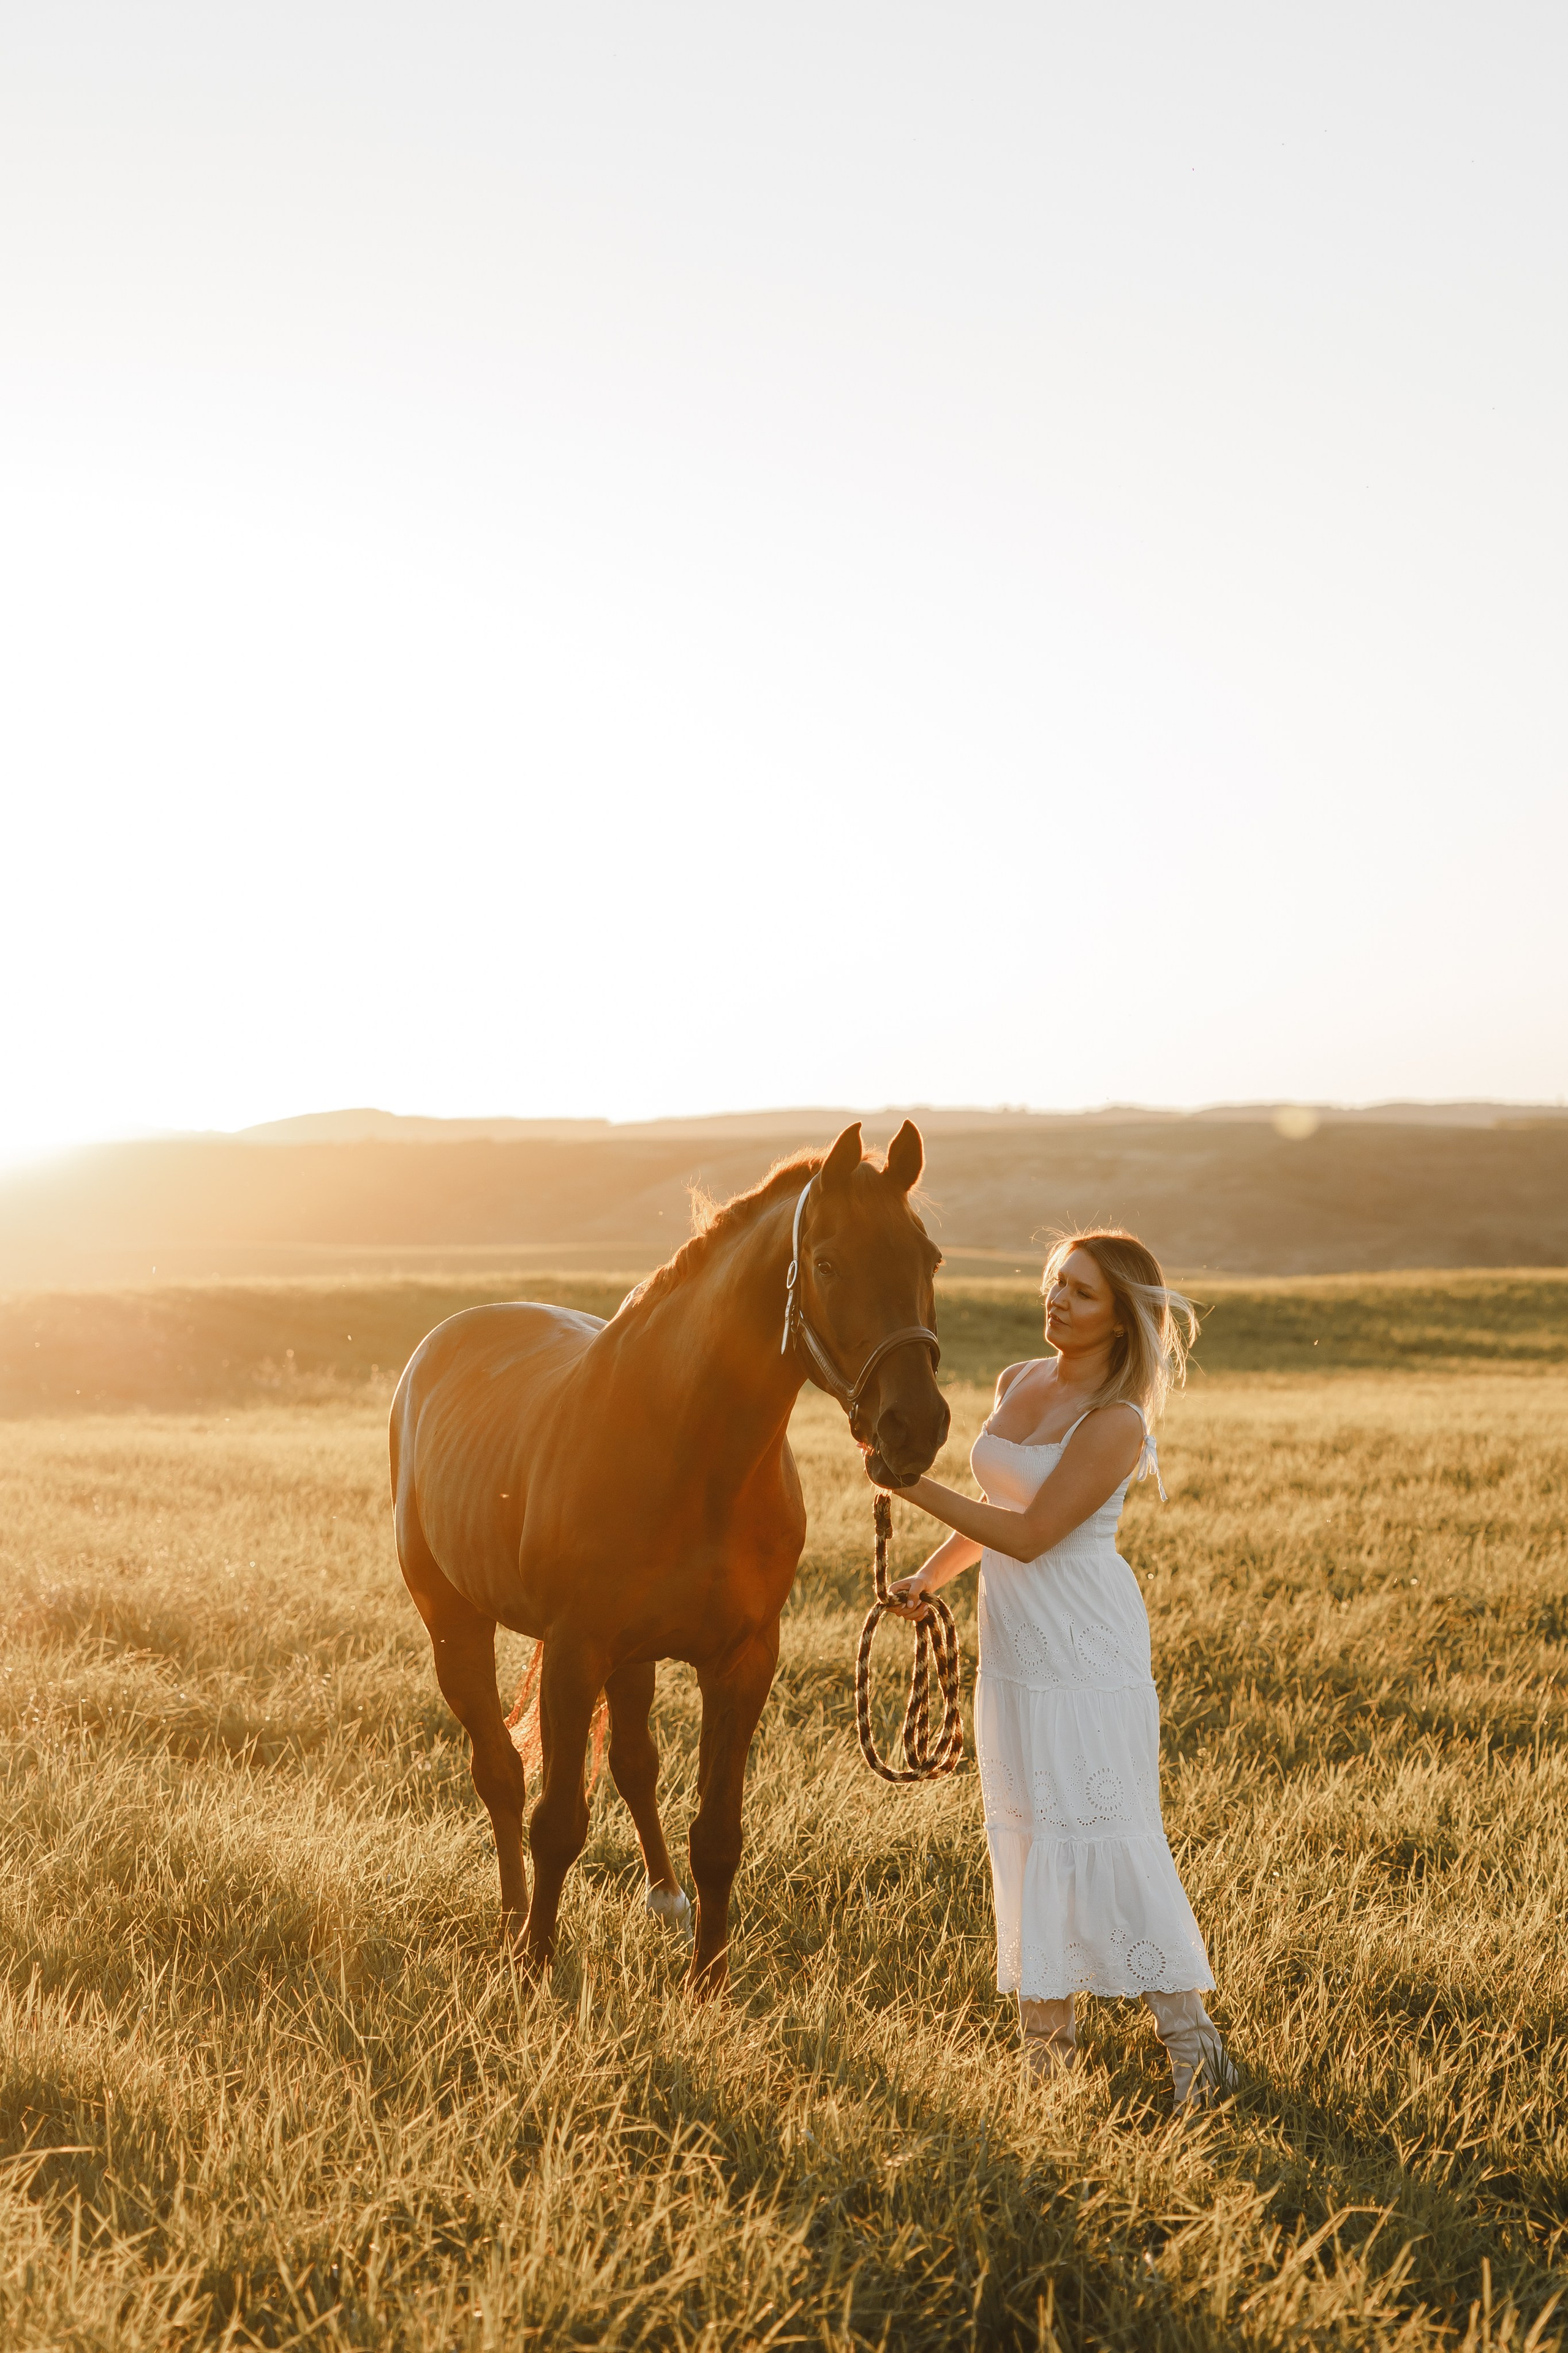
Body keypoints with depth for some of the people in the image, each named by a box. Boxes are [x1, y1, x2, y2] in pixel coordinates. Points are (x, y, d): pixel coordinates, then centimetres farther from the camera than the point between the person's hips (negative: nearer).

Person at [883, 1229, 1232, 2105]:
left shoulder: (1117, 1422, -16)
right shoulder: (1020, 1383, 8)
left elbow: (1031, 1533, -21)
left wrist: (916, 1486, -19)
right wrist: (931, 1577, 9)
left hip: (1086, 1646, -8)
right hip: (1013, 1641, 8)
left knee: (1102, 1834, -10)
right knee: (1025, 1828, 12)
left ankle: (1192, 2040, -4)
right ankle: (1049, 2025, 22)